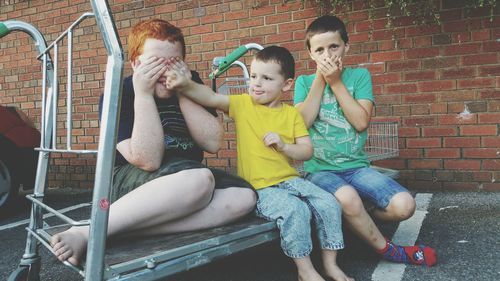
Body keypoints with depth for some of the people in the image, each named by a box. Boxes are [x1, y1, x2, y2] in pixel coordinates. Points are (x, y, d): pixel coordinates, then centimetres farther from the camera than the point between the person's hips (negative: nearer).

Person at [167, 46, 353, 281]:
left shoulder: (292, 113, 7)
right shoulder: (242, 104, 1)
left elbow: (307, 151, 5)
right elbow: (210, 98, -15)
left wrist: (284, 146, -13)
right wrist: (185, 84, -32)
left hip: (290, 180, 4)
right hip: (259, 188, -4)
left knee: (328, 204, -11)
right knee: (294, 209, -28)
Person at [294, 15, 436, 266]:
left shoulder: (359, 76, 6)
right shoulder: (304, 82, 7)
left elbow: (361, 121, -8)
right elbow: (302, 122, -10)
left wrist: (336, 81, -9)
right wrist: (320, 79, -9)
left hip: (356, 166, 2)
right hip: (319, 169, -2)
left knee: (404, 206, -19)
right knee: (347, 198, -34)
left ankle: (359, 223, 12)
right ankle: (386, 249, -4)